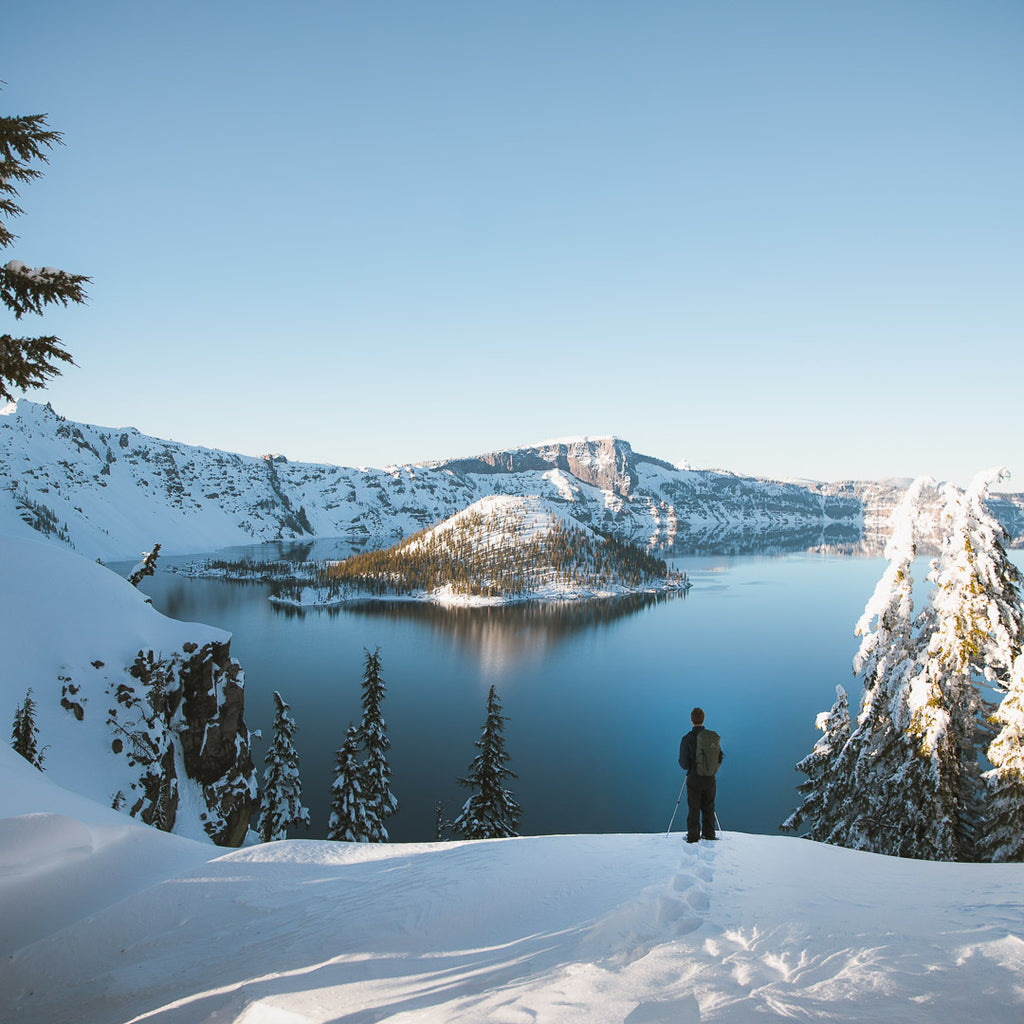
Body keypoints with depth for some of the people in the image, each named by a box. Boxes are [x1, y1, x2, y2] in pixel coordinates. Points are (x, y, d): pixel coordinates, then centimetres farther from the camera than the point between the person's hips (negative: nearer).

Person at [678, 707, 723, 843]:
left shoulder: (687, 739, -13)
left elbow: (683, 764, -12)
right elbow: (719, 758, 6)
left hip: (694, 779, -3)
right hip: (710, 779, 3)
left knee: (694, 809, 6)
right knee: (708, 807, 16)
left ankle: (693, 836, 10)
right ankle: (709, 834, 21)